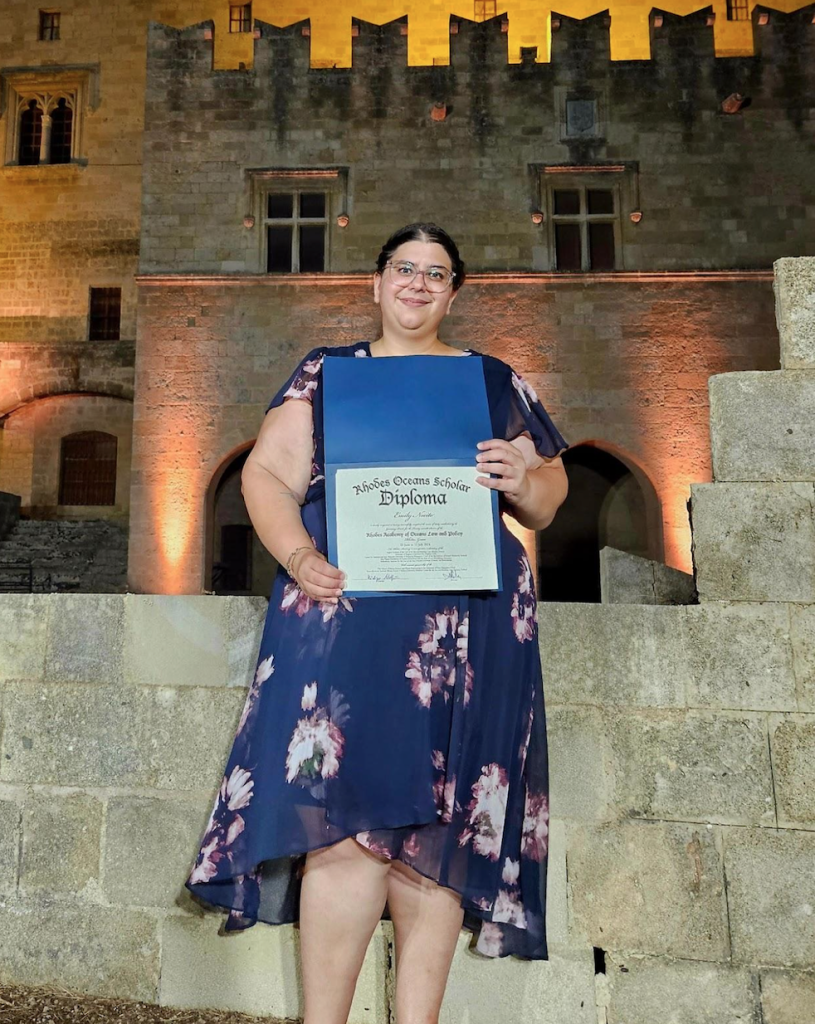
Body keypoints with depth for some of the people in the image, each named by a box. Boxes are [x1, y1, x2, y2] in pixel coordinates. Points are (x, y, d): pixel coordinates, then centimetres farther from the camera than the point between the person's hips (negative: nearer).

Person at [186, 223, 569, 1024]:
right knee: (346, 813, -9)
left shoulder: (496, 382, 17)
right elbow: (267, 473, 5)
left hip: (465, 622, 1)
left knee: (434, 822, 2)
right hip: (343, 608, -1)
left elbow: (547, 503, 16)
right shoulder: (324, 372, 15)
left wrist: (522, 482, -8)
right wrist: (299, 556, -14)